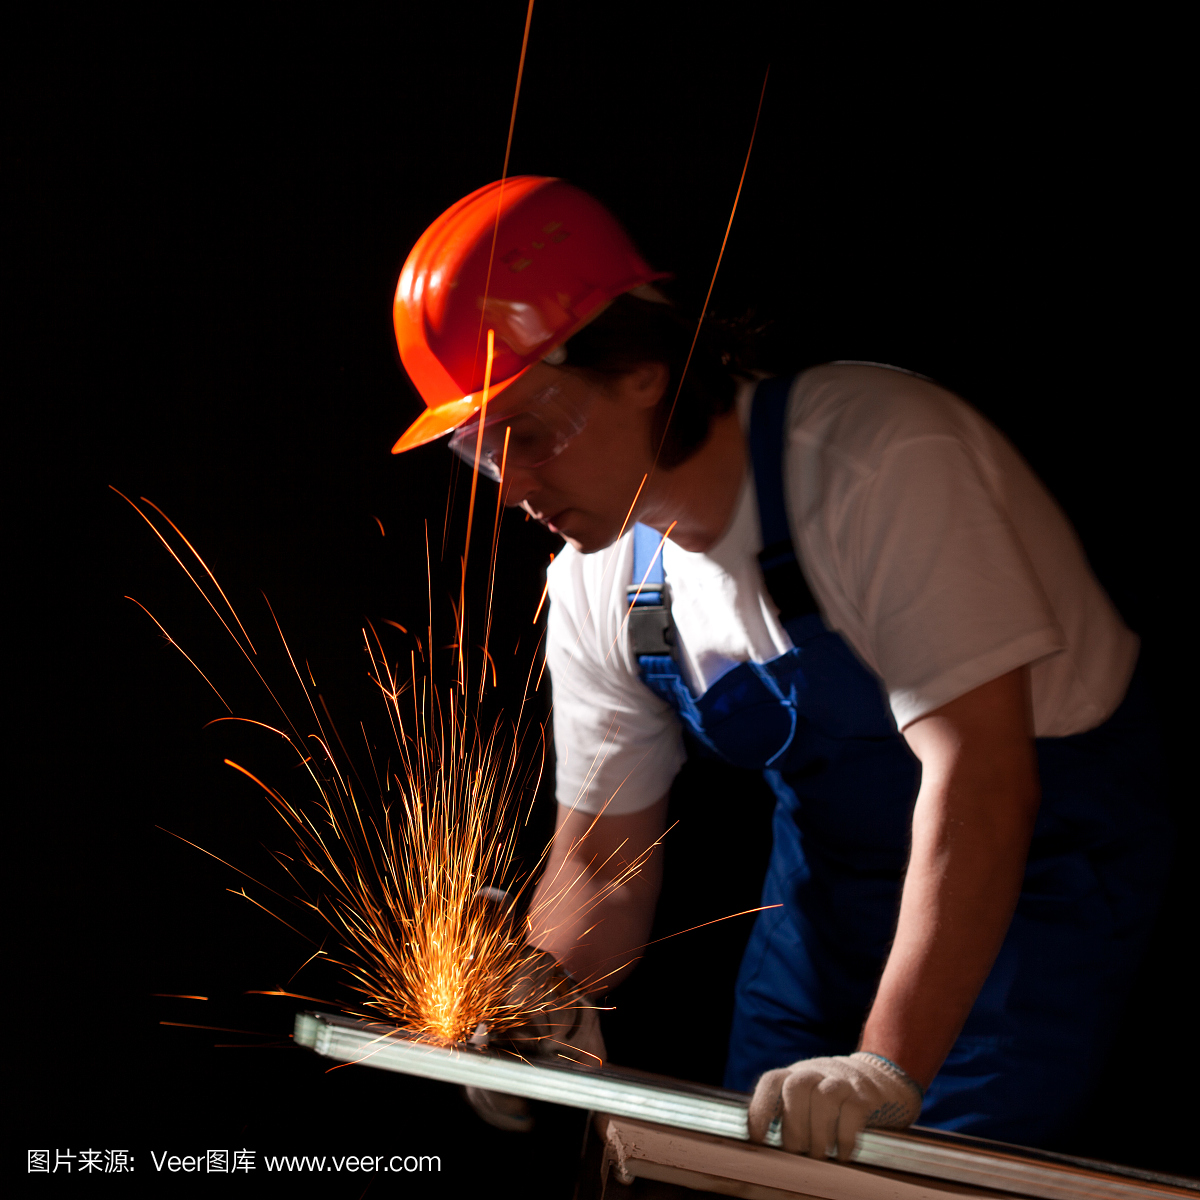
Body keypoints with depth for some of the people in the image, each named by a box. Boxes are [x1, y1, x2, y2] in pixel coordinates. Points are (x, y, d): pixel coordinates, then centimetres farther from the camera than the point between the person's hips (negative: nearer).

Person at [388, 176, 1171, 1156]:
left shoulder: (883, 457, -30)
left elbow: (979, 779, -35)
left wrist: (888, 1068, -42)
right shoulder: (595, 586, -7)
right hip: (830, 859, 7)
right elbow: (601, 862, 0)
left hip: (1042, 841, -6)